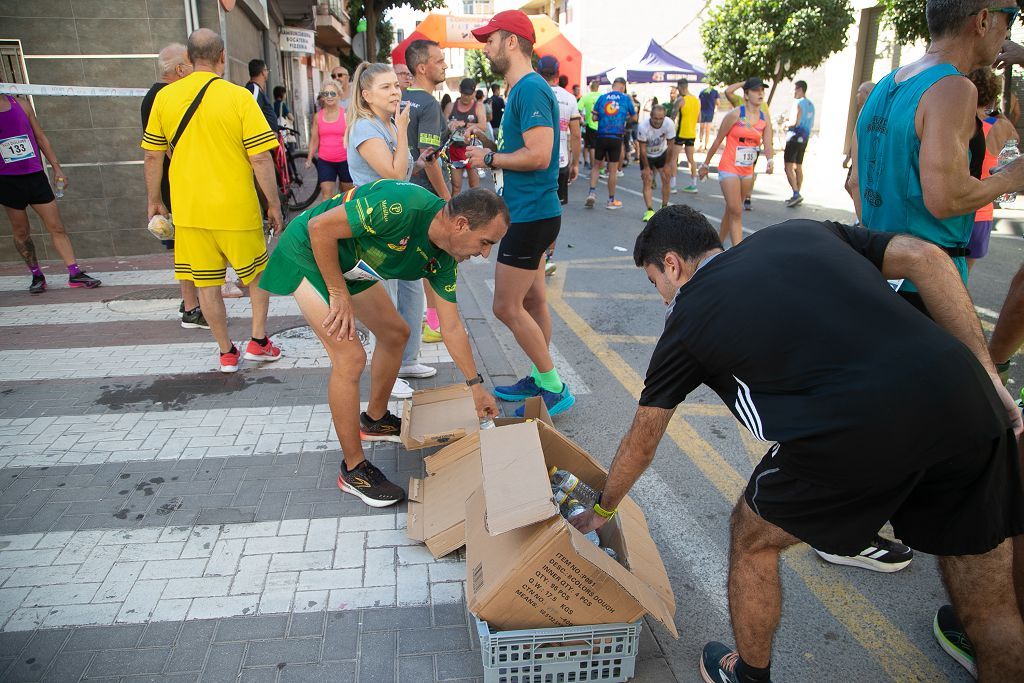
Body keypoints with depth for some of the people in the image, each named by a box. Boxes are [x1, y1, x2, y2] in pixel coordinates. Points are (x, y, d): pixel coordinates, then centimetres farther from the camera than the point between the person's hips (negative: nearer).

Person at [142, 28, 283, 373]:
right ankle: (258, 341, 17)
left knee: (206, 282, 12)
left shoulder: (165, 96, 2)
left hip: (189, 209, 3)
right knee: (257, 273, 18)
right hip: (236, 209, -3)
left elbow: (152, 156, 6)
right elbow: (260, 158, -12)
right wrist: (274, 205, -3)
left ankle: (227, 353, 20)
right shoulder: (239, 96, -9)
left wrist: (154, 201, 18)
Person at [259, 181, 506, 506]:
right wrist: (339, 295, -21)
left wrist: (476, 386, 4)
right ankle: (353, 470, 1)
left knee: (396, 333, 14)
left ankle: (374, 420, 36)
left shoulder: (443, 259, -8)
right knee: (350, 357, -15)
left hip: (350, 264, 9)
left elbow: (452, 327, 1)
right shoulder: (402, 206, -34)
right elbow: (320, 228, -28)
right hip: (308, 253, -9)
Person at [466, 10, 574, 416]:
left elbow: (538, 155, -25)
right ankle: (540, 379, 25)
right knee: (532, 300, 14)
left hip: (530, 216, -10)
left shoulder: (530, 89, -16)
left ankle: (555, 389, 4)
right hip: (529, 212, 10)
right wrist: (489, 153, 7)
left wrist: (490, 158, -13)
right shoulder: (521, 89, 16)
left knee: (507, 307, -6)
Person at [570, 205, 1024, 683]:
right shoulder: (803, 231, 25)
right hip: (965, 399, 6)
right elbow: (924, 258, 13)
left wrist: (601, 510, 41)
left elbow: (640, 443, 23)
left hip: (852, 433, -5)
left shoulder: (688, 317, 14)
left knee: (752, 537, 24)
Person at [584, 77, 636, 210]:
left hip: (601, 136, 1)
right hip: (616, 138, -1)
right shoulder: (626, 98, 2)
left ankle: (592, 192, 1)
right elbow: (634, 117, 11)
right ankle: (611, 200, 13)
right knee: (613, 169, 5)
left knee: (596, 165, 17)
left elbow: (594, 117, 5)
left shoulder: (602, 97, 5)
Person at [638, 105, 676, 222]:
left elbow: (670, 145, -16)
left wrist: (667, 164, -10)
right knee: (647, 181, -11)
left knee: (667, 179, -2)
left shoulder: (669, 124, -27)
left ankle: (664, 207, 13)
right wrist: (646, 167, -17)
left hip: (662, 153, 2)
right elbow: (642, 149, -22)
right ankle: (650, 211, -14)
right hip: (647, 156, -2)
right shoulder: (643, 127, -33)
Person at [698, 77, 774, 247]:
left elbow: (767, 145, -2)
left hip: (747, 171, 6)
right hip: (729, 168, -6)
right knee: (736, 212, -12)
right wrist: (706, 164, 2)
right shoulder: (735, 115, -9)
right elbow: (718, 141, -3)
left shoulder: (765, 119, 6)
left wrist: (770, 160, -23)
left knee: (731, 211, 15)